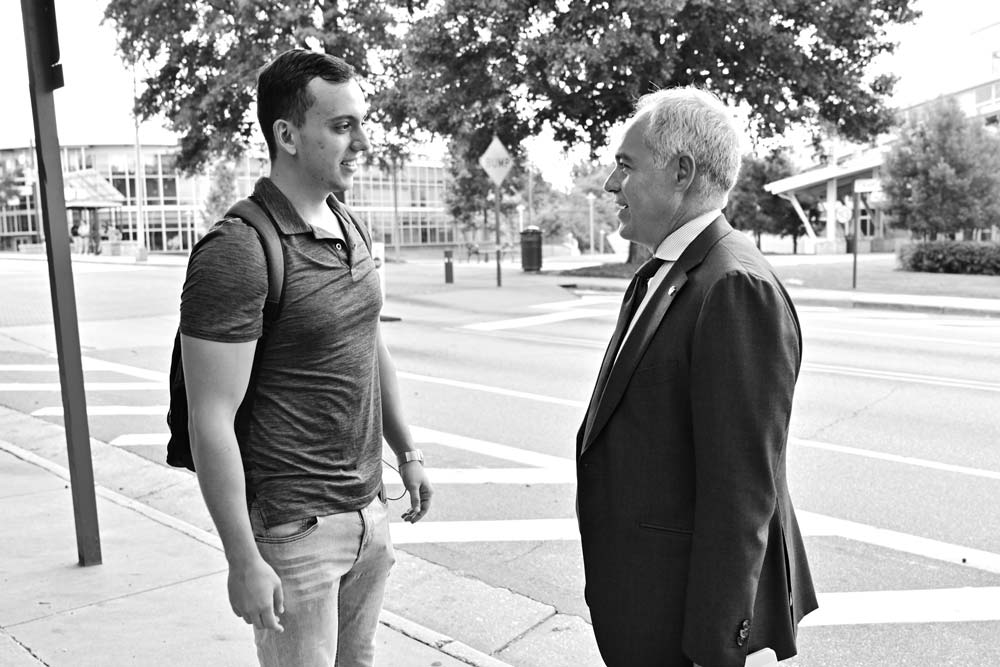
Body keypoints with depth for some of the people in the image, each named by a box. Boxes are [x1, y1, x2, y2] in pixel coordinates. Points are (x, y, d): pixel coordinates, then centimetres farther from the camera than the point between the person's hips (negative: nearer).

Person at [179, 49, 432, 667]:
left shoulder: (352, 227, 6)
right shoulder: (237, 253, -19)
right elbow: (211, 420, -19)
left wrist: (408, 452, 16)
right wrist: (244, 563, -17)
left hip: (368, 507, 7)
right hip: (292, 525, -7)